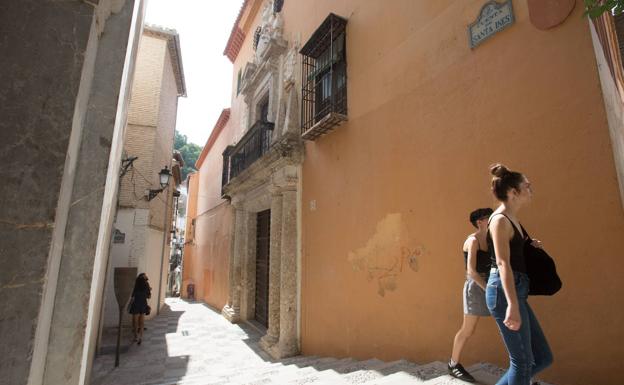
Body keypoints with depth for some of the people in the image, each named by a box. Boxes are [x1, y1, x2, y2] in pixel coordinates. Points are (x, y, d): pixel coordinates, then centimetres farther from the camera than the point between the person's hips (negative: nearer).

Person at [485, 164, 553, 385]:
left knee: (543, 358, 14)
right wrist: (512, 305, -30)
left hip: (515, 292, 10)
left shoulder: (512, 220, 17)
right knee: (523, 361, 0)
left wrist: (530, 246, 15)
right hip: (504, 292, -10)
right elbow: (503, 263, -24)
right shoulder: (500, 220, -13)